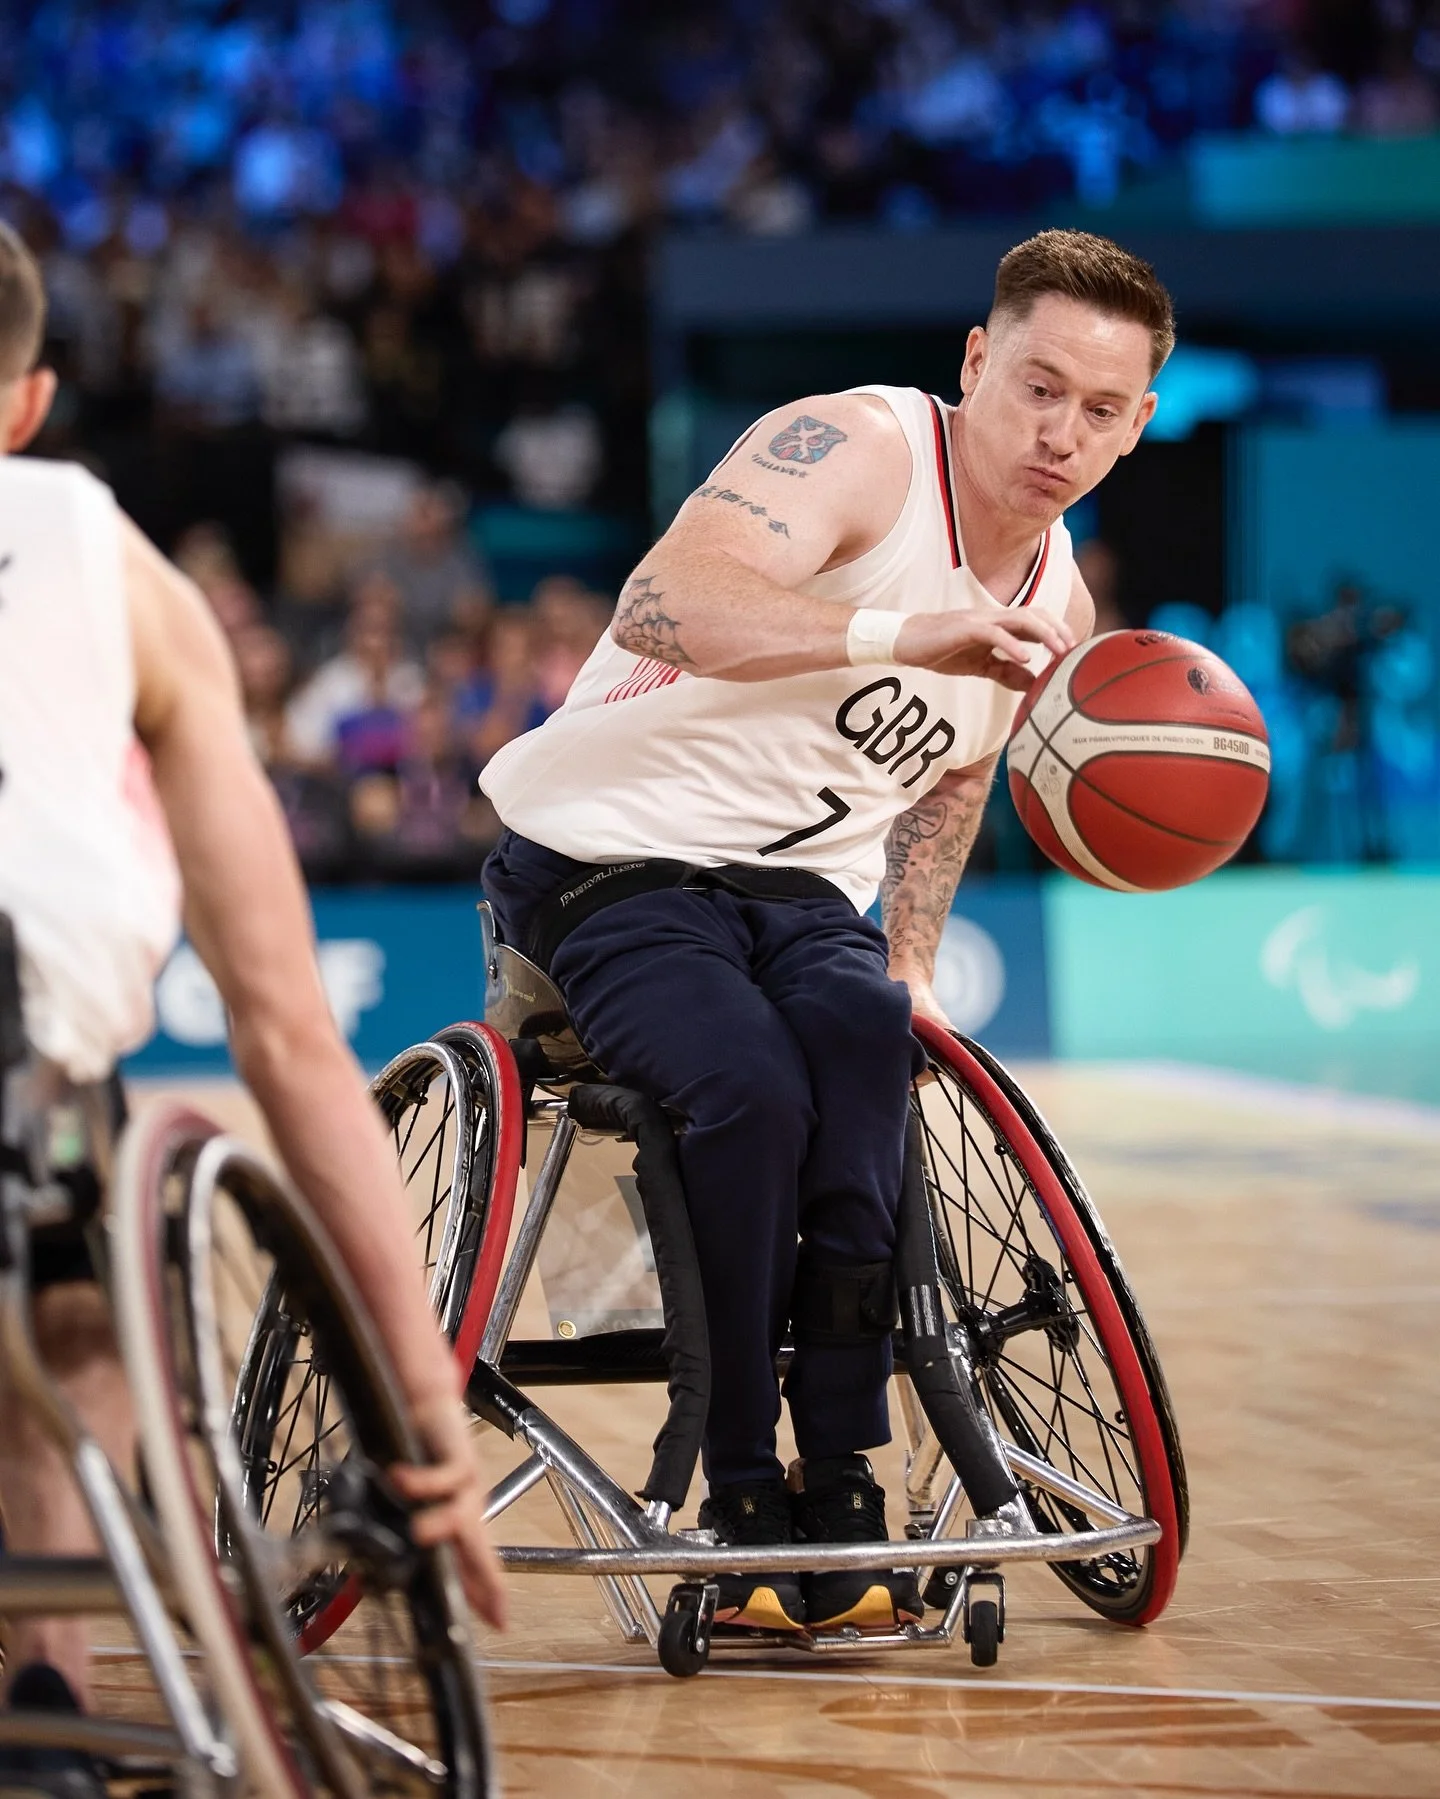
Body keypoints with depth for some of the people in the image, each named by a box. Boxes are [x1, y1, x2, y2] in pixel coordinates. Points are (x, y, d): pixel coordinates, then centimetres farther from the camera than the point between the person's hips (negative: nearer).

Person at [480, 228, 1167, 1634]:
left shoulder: (1059, 605, 8)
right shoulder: (857, 448, -18)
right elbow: (661, 605, -36)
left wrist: (911, 965, 15)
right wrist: (902, 634, -48)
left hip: (798, 887, 6)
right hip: (606, 864, -6)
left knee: (867, 1033, -29)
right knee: (753, 1089, -33)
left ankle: (837, 1493, -27)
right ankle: (745, 1508, -17)